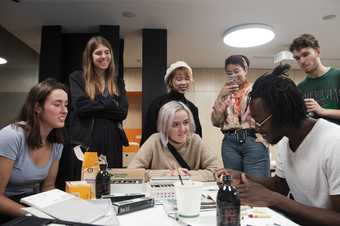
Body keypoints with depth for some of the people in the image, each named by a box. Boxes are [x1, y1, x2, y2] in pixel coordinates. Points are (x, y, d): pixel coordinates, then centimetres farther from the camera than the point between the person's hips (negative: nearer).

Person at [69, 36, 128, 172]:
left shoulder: (118, 82, 14)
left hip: (112, 142, 3)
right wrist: (111, 104, -6)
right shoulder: (77, 78, 6)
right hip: (85, 141, -2)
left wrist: (94, 107, -8)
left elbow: (123, 112, 0)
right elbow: (81, 106, -11)